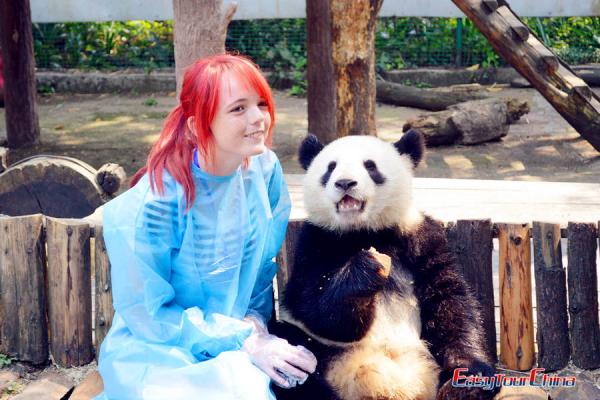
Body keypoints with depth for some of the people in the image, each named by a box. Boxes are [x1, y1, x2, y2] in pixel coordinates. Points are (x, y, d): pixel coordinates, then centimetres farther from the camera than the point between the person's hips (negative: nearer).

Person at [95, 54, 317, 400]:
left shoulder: (265, 170, -6)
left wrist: (255, 325, -11)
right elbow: (147, 314, -16)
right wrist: (245, 341, -22)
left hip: (236, 345, 5)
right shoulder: (156, 200, -23)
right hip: (159, 353, -5)